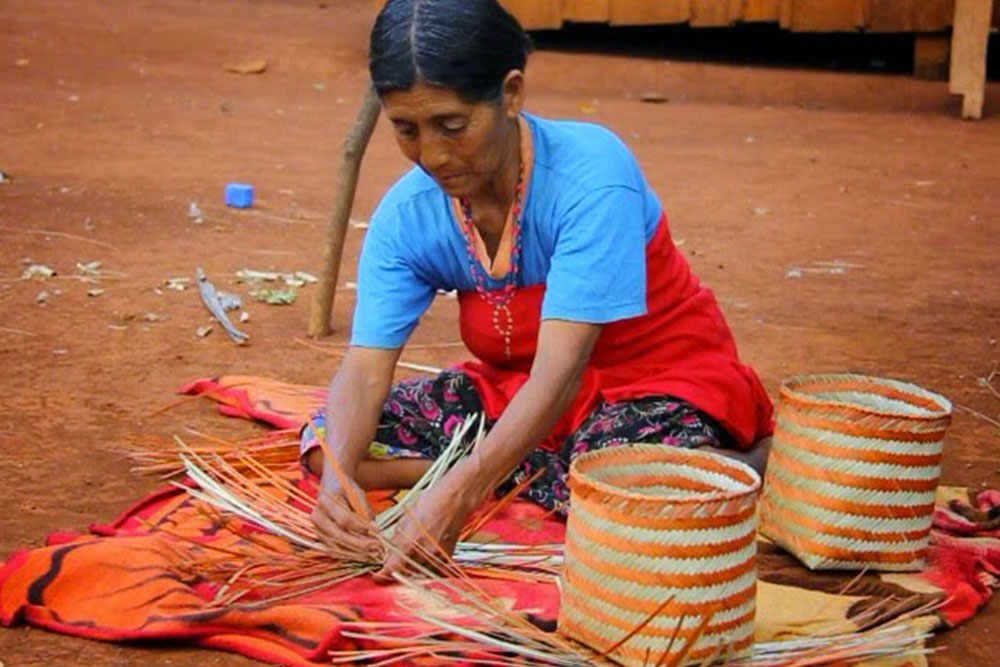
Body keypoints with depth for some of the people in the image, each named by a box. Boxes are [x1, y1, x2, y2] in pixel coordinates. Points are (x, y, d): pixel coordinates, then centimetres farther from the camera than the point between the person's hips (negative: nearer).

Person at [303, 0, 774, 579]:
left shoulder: (592, 173, -28)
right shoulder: (407, 215, -12)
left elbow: (559, 371, -34)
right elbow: (365, 367, -16)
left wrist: (460, 493, -44)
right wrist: (339, 473, -38)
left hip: (659, 384, -6)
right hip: (516, 392, 6)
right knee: (328, 439, -11)